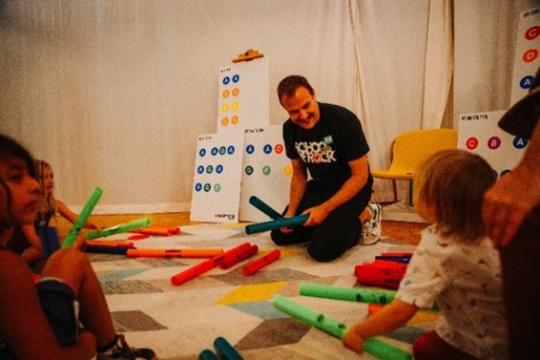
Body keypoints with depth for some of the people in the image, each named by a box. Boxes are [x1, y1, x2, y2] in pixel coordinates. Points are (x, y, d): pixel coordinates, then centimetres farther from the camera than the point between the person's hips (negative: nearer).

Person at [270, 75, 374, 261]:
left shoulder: (344, 120, -25)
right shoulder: (289, 129, -7)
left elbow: (360, 176, -20)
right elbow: (299, 174, 5)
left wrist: (325, 208, -26)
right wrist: (291, 211, -8)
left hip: (351, 188, -6)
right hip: (318, 187, 6)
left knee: (320, 250, -20)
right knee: (280, 235, 6)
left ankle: (358, 224, 6)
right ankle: (328, 224, 19)